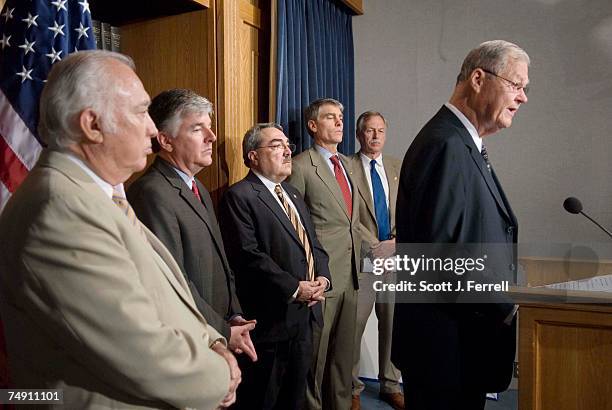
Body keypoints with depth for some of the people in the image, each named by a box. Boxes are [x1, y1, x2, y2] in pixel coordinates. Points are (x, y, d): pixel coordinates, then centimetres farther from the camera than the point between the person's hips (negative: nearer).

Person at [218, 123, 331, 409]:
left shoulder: (293, 194, 17)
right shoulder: (239, 196, -11)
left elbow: (313, 244, 17)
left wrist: (322, 277, -2)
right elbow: (249, 256, -20)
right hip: (271, 318, -8)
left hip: (305, 312, 8)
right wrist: (294, 288, -18)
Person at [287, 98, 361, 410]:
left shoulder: (346, 163, 15)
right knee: (316, 352, 6)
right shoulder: (301, 166, -9)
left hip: (349, 273, 7)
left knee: (344, 349, 16)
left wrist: (356, 253, 14)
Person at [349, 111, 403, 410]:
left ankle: (391, 386, 26)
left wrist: (395, 241, -5)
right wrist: (374, 246, -11)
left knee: (392, 324, 11)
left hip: (394, 256, 4)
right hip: (361, 259, -4)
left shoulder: (397, 167, 12)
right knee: (354, 326, 2)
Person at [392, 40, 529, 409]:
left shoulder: (465, 144, 11)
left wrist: (504, 306, 7)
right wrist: (505, 309, -15)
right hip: (446, 341, -10)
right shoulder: (446, 145, -21)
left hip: (466, 330, 10)